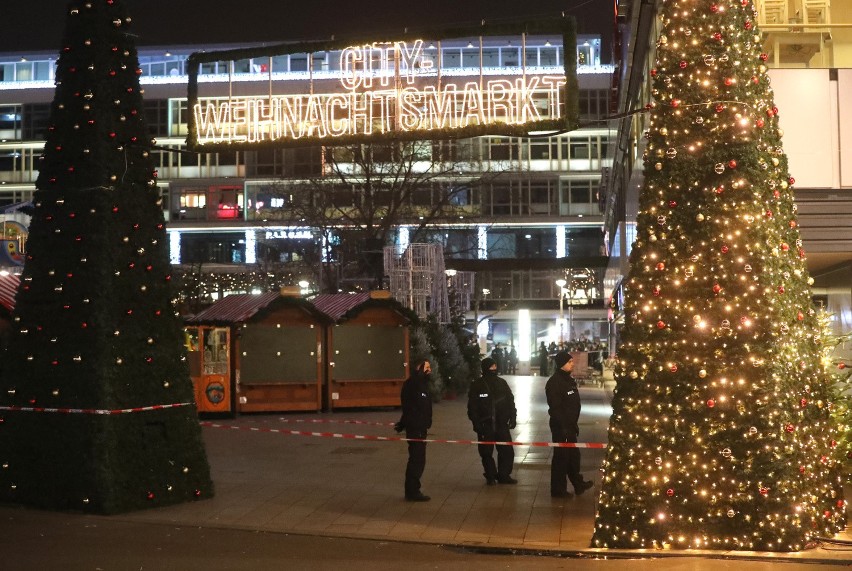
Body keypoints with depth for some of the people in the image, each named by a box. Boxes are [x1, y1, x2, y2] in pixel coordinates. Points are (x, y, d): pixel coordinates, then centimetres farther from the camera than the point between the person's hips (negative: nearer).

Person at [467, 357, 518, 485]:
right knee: (486, 453, 4)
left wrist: (512, 417, 6)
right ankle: (490, 476, 18)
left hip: (502, 424, 3)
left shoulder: (502, 383, 9)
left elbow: (510, 401, 14)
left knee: (507, 451, 3)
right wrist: (476, 423, -10)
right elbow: (472, 406, -4)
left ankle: (504, 475, 16)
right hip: (486, 425, -3)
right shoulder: (477, 385, -4)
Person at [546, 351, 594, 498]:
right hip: (560, 426, -9)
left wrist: (574, 424, 19)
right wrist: (563, 427, -23)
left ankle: (578, 484, 33)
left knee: (573, 455, 19)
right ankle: (558, 489, 10)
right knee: (561, 456, 0)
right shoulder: (554, 382, -19)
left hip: (569, 425, 9)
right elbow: (555, 407, -23)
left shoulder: (568, 380, 11)